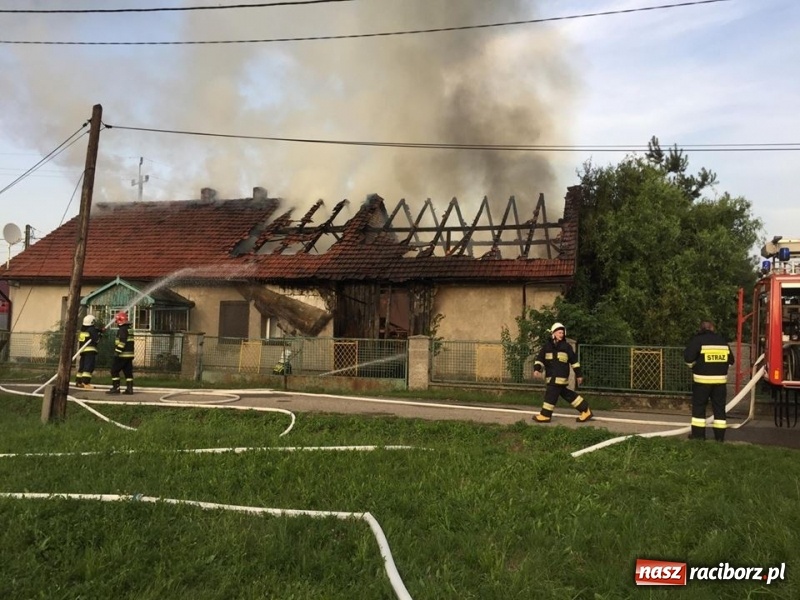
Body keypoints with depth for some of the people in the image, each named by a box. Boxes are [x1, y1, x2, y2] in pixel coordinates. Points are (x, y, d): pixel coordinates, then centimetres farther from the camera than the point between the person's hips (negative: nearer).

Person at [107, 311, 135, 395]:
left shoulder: (122, 329, -13)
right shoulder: (129, 329, 17)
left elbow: (122, 342, -22)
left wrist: (117, 352, -20)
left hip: (122, 355, -9)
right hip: (129, 354, 9)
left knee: (114, 370, -1)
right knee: (128, 372, 8)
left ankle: (116, 388, -3)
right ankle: (129, 388, 5)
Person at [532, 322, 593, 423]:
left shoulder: (566, 346, 2)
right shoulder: (547, 345, 8)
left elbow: (574, 361, 7)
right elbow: (540, 358, 5)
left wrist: (578, 374, 8)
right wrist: (537, 369, -11)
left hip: (560, 375, -5)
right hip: (551, 375, 5)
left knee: (551, 393, -10)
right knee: (565, 393, 10)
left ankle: (545, 415, -1)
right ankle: (585, 410, 22)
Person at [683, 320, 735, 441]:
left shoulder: (697, 340, -6)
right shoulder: (723, 341, 11)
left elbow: (688, 357, -14)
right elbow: (730, 360, 14)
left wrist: (693, 366, 5)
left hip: (702, 379, -4)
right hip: (720, 379, 4)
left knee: (699, 406, 5)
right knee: (719, 407, 10)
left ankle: (698, 434, 6)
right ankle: (720, 436, 11)